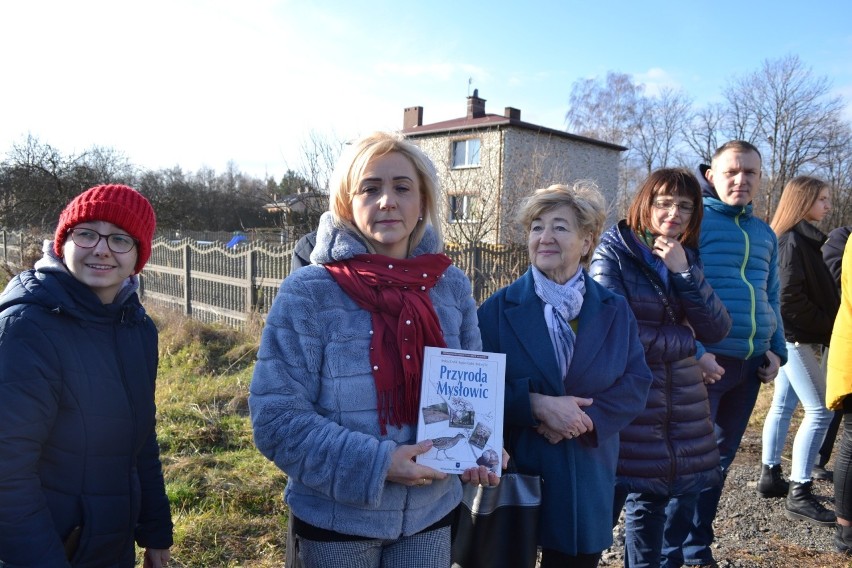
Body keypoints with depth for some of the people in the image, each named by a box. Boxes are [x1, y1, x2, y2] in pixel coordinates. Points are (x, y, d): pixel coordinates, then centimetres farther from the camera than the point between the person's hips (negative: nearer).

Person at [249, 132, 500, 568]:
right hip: (336, 517, -3)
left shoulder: (452, 286, -3)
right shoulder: (309, 292, -15)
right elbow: (277, 418, -15)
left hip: (430, 513, 3)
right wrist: (375, 463, -22)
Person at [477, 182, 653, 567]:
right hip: (515, 472, -2)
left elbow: (636, 383, 0)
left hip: (587, 478, 3)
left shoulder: (615, 310, 4)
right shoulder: (498, 309, -5)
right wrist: (537, 405, -23)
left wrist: (587, 417, -16)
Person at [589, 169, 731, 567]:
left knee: (651, 503, 16)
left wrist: (684, 272, -14)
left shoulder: (688, 258, 9)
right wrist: (685, 339, -5)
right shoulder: (614, 253, -8)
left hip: (679, 407, 6)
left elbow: (717, 331, -2)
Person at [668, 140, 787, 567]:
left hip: (751, 364, 7)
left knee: (720, 458, 15)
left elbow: (771, 298, 22)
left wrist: (777, 350, 11)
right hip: (705, 360, -7)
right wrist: (694, 352, -17)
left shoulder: (765, 234, 15)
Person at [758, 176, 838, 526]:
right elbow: (790, 297, -21)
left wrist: (825, 327, 5)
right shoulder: (793, 240, -15)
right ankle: (799, 495, -5)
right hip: (794, 336, -10)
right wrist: (827, 327, -13)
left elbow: (815, 291, 15)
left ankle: (770, 476, 22)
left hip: (792, 337, 10)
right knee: (819, 410, -8)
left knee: (783, 405, 13)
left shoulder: (803, 238, 15)